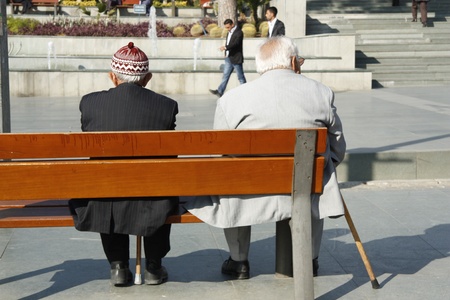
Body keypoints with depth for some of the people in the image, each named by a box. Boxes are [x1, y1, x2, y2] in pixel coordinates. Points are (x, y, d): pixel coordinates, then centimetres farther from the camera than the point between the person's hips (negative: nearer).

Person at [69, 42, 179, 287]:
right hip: (150, 207, -1)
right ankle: (153, 266, 34)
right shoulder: (166, 106, -6)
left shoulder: (90, 102, -3)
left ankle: (118, 266, 35)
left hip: (102, 207, 1)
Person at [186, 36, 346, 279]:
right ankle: (310, 260, 43)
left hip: (252, 198, -1)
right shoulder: (322, 93, -1)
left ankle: (239, 262, 40)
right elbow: (337, 151, 5)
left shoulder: (230, 99, -4)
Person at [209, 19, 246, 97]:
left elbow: (236, 43, -28)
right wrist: (226, 53, 12)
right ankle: (220, 91, 1)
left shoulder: (239, 32, -14)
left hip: (236, 58, -8)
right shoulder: (230, 32, 13)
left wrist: (225, 47, -39)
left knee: (240, 76, 1)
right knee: (225, 75, 4)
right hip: (229, 58, 8)